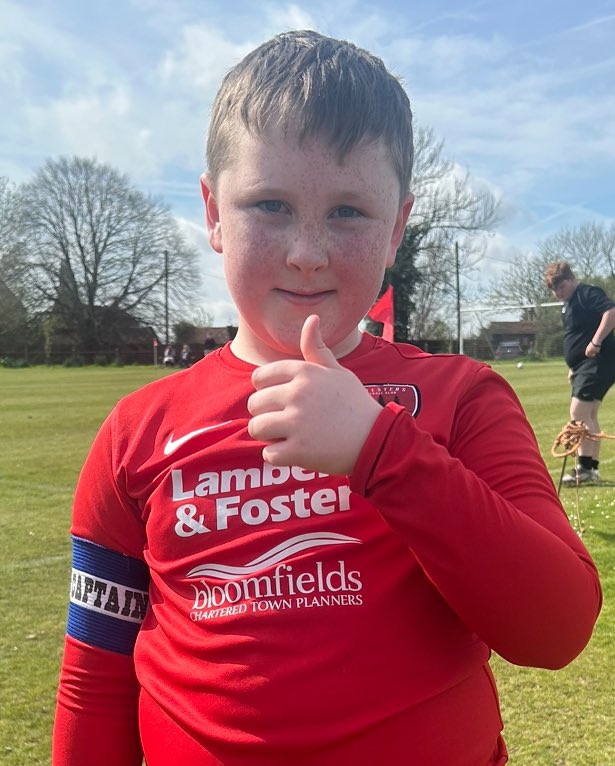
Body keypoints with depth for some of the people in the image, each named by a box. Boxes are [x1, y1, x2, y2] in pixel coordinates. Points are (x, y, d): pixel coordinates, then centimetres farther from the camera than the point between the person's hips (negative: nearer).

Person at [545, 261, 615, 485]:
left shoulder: (588, 294, -11)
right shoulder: (568, 304, 18)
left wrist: (596, 342, -29)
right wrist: (573, 367, 22)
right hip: (583, 366, 11)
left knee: (578, 412, -15)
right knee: (589, 416, 12)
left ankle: (585, 467, -11)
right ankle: (592, 468, 18)